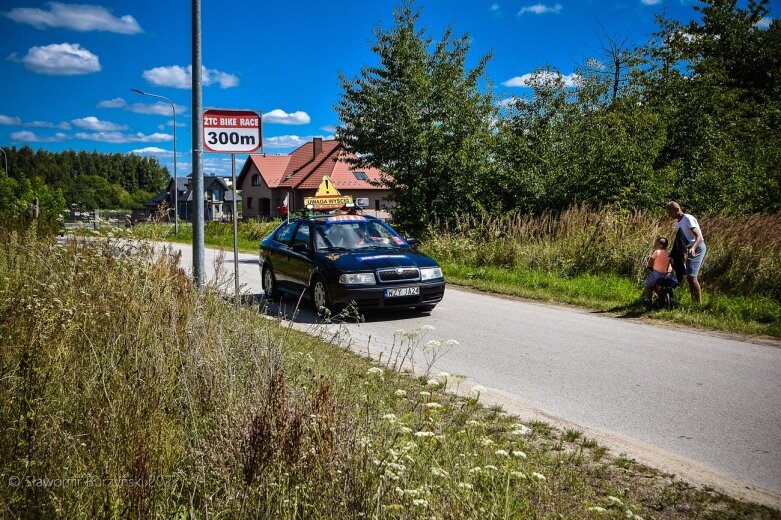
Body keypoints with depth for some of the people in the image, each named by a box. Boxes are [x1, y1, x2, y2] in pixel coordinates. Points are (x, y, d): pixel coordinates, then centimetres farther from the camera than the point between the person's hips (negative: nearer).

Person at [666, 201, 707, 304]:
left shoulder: (688, 219, -16)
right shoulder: (678, 223, 12)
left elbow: (699, 236, -26)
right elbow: (677, 241, 21)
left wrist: (693, 248, -43)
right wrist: (671, 254, 16)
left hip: (697, 249, -10)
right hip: (691, 250, 10)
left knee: (691, 276, -16)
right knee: (690, 277, 13)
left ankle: (699, 303, -11)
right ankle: (694, 302, 21)